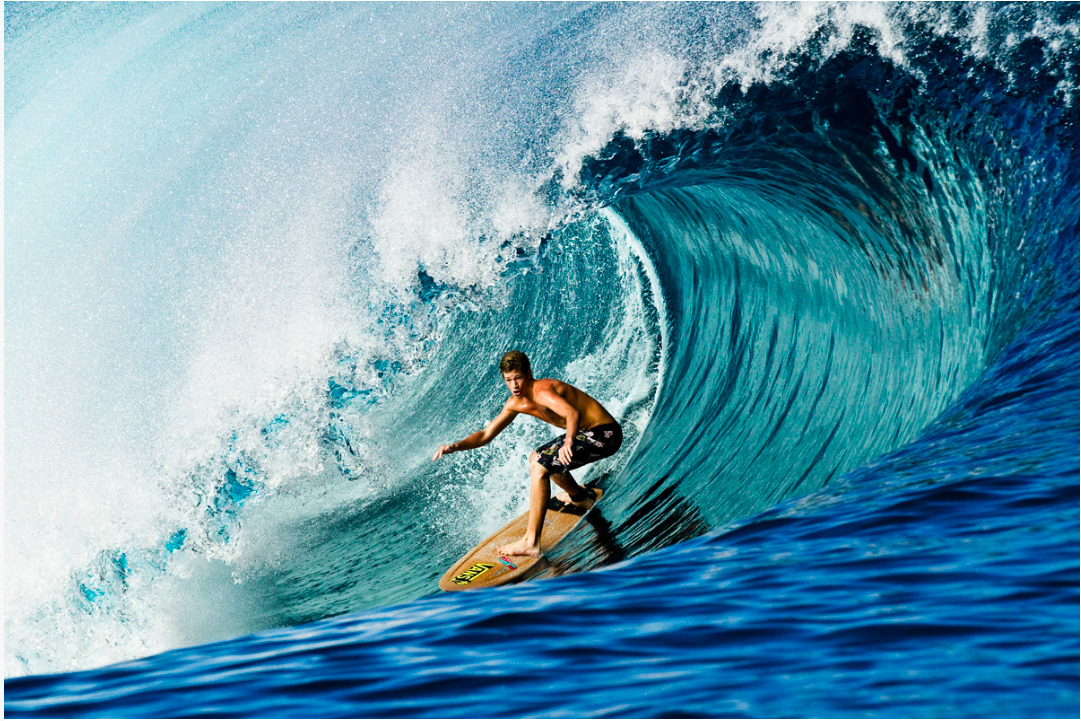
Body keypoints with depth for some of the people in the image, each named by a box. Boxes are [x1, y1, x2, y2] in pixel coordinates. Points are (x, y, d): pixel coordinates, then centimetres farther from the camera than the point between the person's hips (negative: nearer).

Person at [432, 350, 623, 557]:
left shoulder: (542, 391, -23)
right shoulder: (516, 404, 5)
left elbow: (573, 413, -41)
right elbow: (486, 434, 11)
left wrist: (569, 441, -58)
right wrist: (456, 446, -4)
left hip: (604, 434, -10)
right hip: (588, 433, 10)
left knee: (539, 468, -22)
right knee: (537, 458, 27)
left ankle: (531, 543, -23)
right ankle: (581, 497, 47)